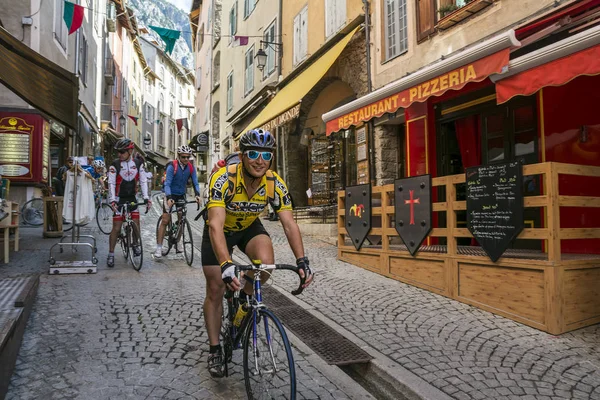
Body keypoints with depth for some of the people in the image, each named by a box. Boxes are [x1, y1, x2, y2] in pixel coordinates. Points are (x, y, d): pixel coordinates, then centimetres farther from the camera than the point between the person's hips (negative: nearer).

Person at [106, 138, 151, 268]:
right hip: (119, 199, -2)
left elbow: (143, 181, -2)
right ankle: (111, 255, 6)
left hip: (132, 198, 3)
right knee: (116, 228, -3)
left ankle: (136, 244, 26)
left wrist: (146, 197, -13)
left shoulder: (137, 164, -3)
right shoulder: (115, 165, -11)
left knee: (136, 224, -1)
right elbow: (111, 183, -14)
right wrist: (112, 200, -24)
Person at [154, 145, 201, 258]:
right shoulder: (172, 166, -20)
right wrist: (169, 198, -40)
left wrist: (197, 195, -27)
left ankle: (178, 242, 22)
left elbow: (195, 183, -9)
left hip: (181, 195, 4)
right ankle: (159, 248, -5)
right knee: (165, 220, -8)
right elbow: (167, 184, -25)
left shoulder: (191, 167, -8)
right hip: (170, 195, -4)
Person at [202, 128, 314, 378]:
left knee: (266, 263, -28)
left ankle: (246, 297, 6)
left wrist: (302, 261, -36)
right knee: (215, 291, 0)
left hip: (249, 228, 2)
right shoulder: (223, 179, -35)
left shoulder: (275, 183, -24)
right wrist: (226, 265, -56)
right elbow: (216, 225, -44)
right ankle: (215, 350, 21)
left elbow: (289, 224, -24)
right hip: (220, 231, -2)